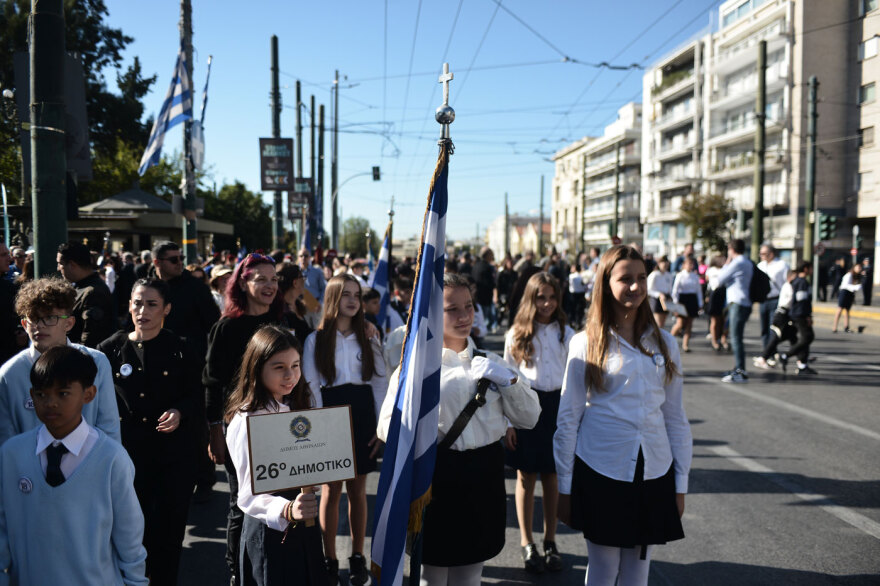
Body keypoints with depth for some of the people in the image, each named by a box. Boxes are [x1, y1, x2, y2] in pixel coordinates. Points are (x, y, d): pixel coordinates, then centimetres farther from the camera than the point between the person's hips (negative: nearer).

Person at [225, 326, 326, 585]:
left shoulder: (297, 409, 5)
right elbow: (249, 496, -23)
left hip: (304, 528, 7)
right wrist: (287, 512, -39)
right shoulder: (246, 423, -20)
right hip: (270, 532, -7)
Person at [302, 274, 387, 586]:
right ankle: (330, 560, 16)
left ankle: (358, 557, 20)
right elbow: (310, 387, -2)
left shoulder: (369, 337, 7)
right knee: (331, 491, 4)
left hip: (362, 412, 2)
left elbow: (381, 383, 6)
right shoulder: (316, 339, 0)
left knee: (358, 490, 8)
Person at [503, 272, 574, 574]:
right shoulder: (516, 334, -1)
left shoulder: (566, 333, 3)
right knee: (526, 477, 6)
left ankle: (550, 541, 22)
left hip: (556, 406, 1)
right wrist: (507, 422, -3)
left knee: (552, 478, 8)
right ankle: (527, 543, 19)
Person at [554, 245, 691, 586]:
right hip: (601, 470, -3)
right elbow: (567, 419, -2)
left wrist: (680, 484, 8)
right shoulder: (585, 344, -4)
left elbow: (675, 417, 9)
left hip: (654, 472, 3)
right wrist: (565, 488, -1)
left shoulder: (663, 343, 5)